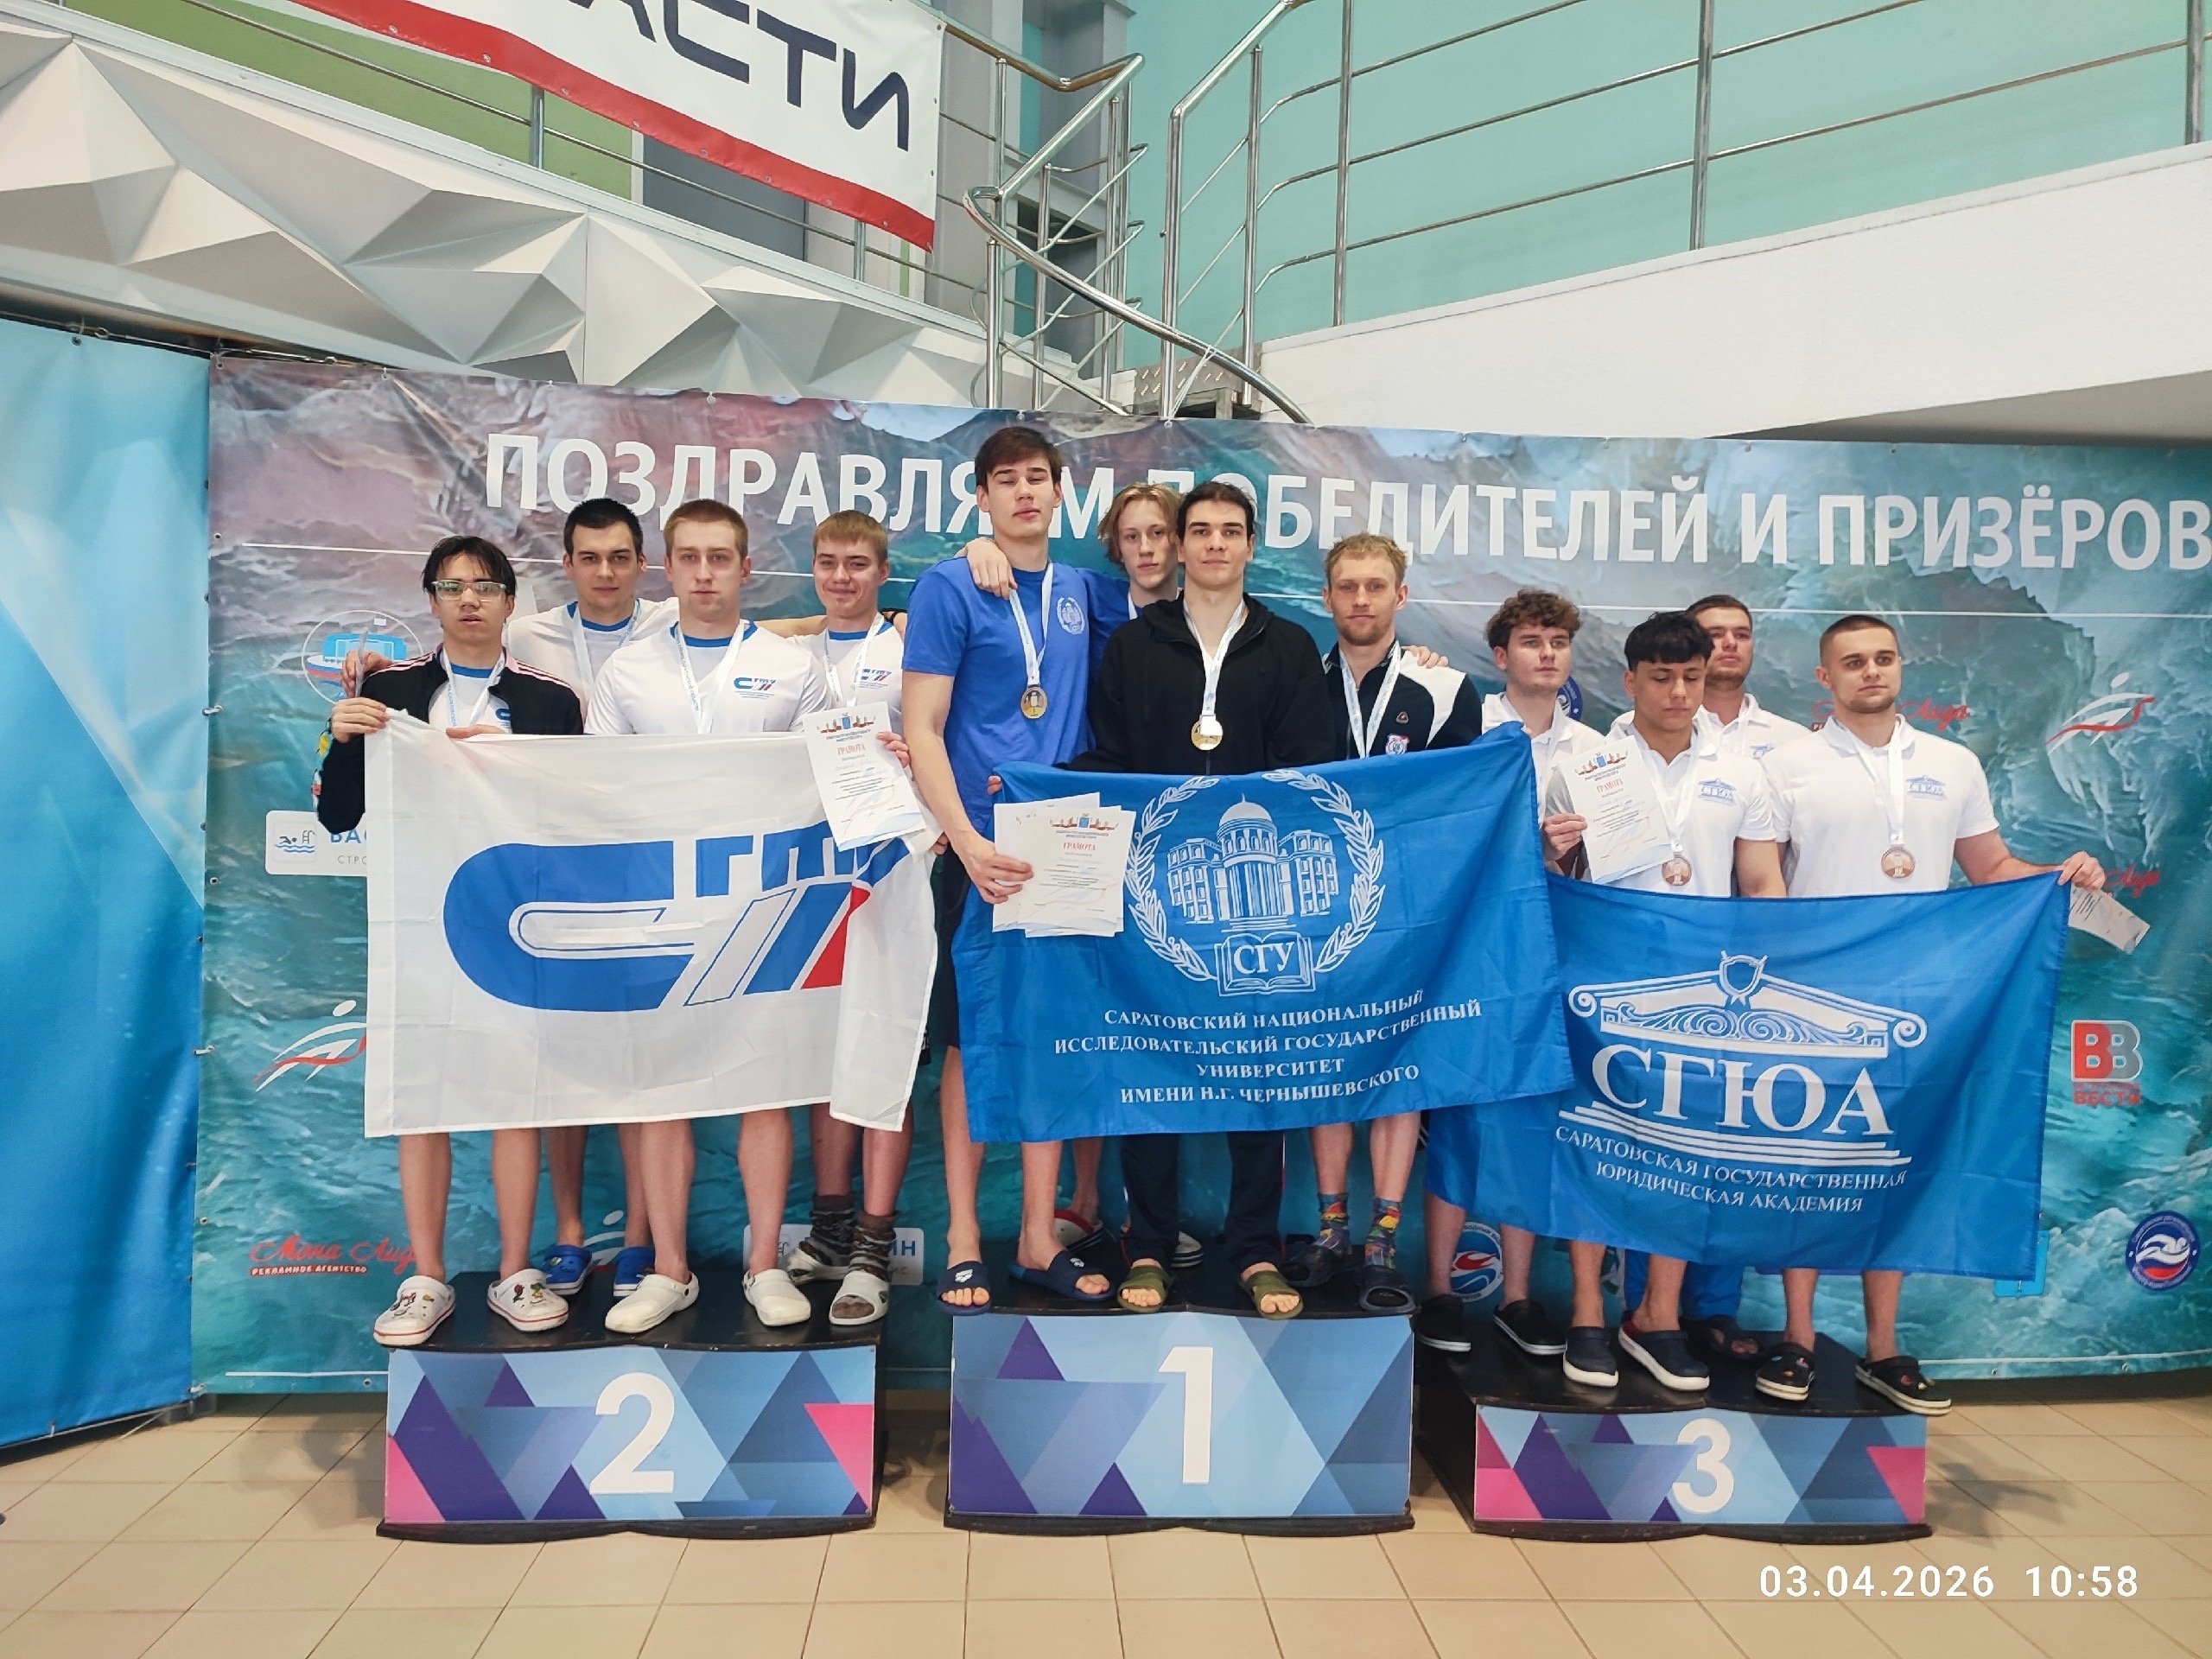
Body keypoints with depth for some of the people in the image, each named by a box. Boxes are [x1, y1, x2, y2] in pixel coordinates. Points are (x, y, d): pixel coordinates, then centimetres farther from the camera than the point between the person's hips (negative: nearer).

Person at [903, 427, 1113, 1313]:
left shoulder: (1079, 593, 12)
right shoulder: (950, 588, -2)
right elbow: (921, 728, -9)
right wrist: (968, 840, -19)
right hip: (982, 847, -4)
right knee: (972, 1038, 3)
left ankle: (1040, 1237, 19)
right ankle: (963, 1238, 14)